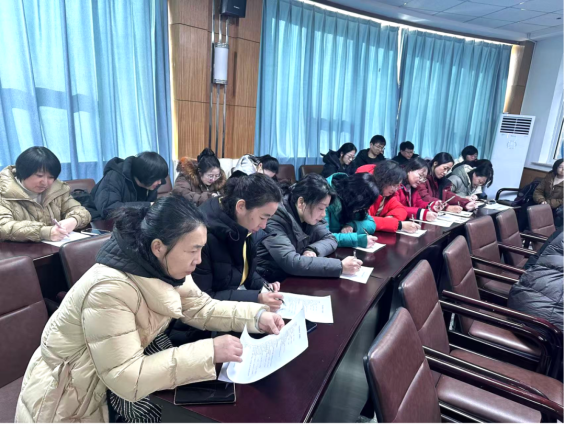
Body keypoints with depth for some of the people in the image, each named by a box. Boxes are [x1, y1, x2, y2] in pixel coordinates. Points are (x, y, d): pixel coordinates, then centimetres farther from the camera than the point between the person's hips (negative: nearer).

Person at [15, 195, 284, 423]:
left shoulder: (162, 267, -10)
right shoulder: (109, 289, -33)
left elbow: (200, 308, -2)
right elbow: (126, 378, -32)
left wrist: (256, 316, -15)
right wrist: (209, 353, -34)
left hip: (119, 377, 7)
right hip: (70, 396, -6)